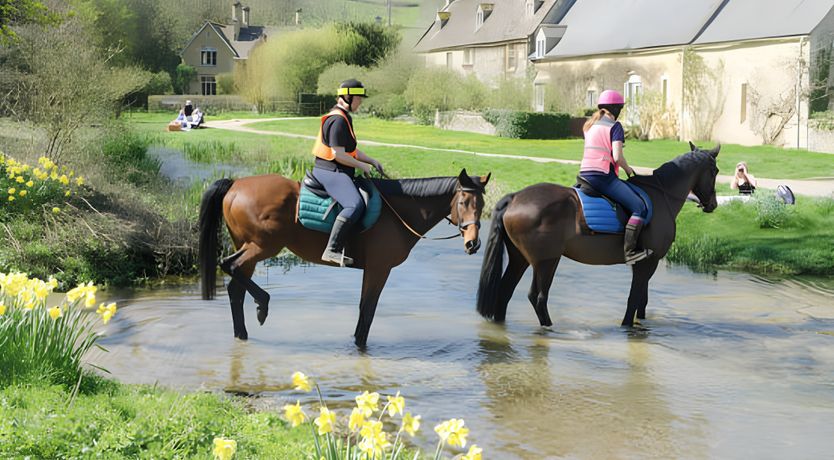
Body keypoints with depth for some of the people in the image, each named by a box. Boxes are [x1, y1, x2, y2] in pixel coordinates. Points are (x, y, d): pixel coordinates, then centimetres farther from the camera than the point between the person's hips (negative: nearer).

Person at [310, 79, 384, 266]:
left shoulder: (345, 118, 20)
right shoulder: (338, 120, -15)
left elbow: (352, 150, 26)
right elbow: (338, 154, -20)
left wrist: (372, 161, 14)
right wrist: (362, 166, -11)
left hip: (336, 172, 11)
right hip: (330, 172, -11)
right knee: (355, 205, -30)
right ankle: (332, 250, -34)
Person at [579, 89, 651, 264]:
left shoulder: (589, 125, 17)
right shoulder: (615, 126, -4)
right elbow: (617, 157, -14)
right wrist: (628, 169, 3)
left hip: (584, 175, 8)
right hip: (603, 176, -8)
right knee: (640, 208, -10)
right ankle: (629, 251, -20)